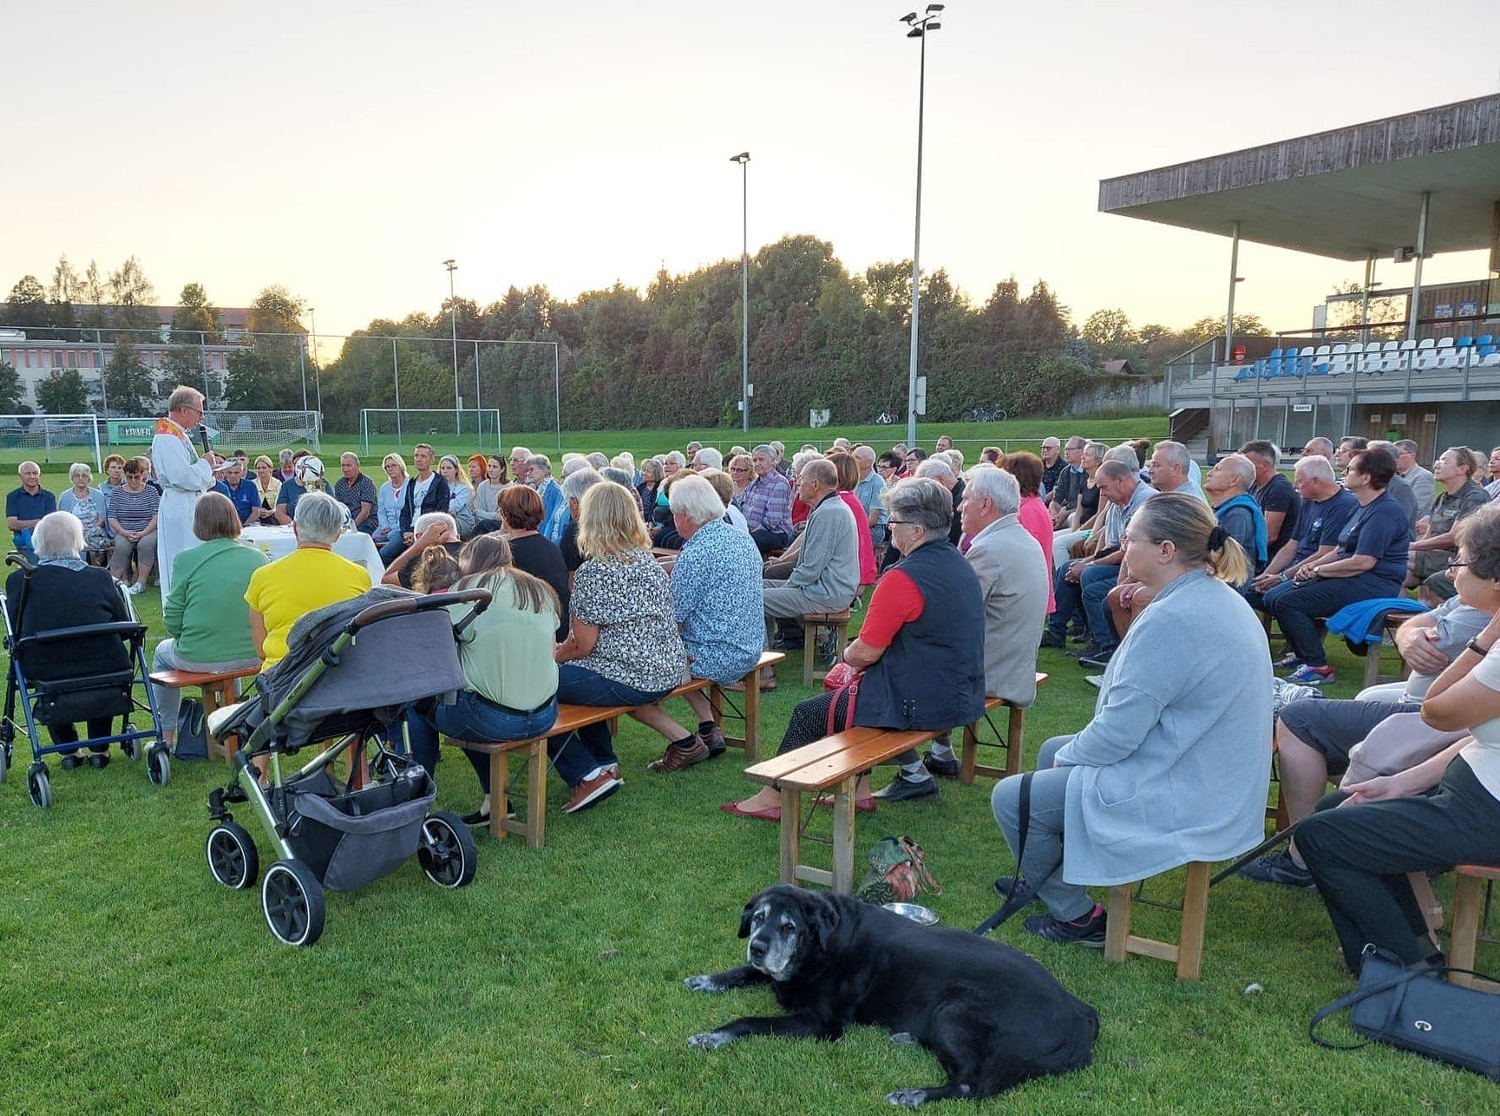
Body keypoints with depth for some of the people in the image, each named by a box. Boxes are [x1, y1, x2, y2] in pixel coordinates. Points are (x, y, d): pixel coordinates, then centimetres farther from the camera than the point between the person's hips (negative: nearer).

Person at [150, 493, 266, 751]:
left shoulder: (187, 559, -11)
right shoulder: (258, 558, -4)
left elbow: (172, 621, -8)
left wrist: (187, 636, 13)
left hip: (199, 659, -3)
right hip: (251, 656, 3)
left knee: (162, 653, 32)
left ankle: (167, 736, 39)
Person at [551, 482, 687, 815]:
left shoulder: (593, 571, -16)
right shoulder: (648, 560, 9)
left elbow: (584, 646, -13)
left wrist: (553, 655, 7)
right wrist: (567, 647, 16)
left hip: (628, 681, -9)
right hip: (667, 672, 9)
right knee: (577, 676, 30)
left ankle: (589, 775, 0)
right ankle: (605, 762, 31)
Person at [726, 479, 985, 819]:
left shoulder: (903, 578, -22)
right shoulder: (958, 564, 7)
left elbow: (866, 653, -18)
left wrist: (847, 655, 5)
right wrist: (857, 657, 14)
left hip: (921, 702, -9)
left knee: (808, 714, 4)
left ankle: (772, 797, 20)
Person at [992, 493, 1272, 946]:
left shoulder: (1172, 620, -28)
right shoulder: (1219, 599, 5)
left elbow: (1118, 733, -25)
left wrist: (1068, 756, -5)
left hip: (1180, 801, -11)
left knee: (1010, 798, -4)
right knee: (1051, 750, 24)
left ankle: (1078, 916, 14)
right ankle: (1044, 876, 38)